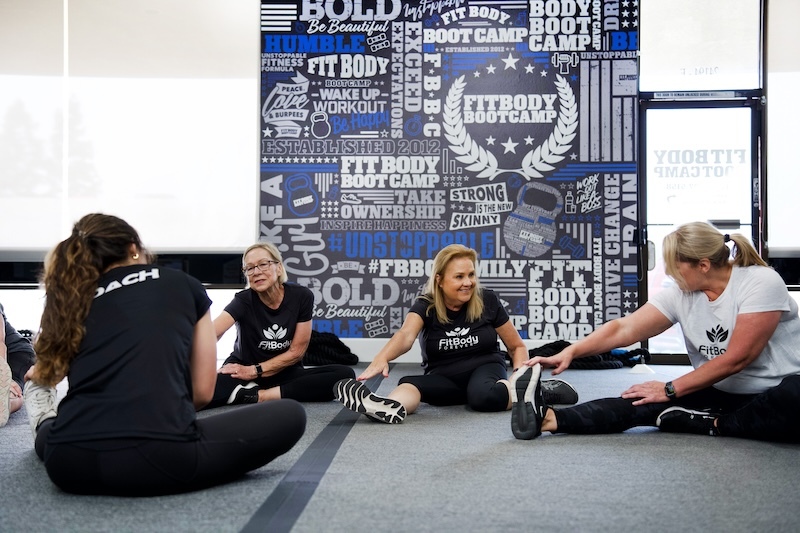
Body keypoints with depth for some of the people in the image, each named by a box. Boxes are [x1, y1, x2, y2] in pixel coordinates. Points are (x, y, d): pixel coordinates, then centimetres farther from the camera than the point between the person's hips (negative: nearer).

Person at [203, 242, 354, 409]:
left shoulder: (301, 296, -10)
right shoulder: (244, 300, -15)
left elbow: (296, 351, -7)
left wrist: (255, 370, -16)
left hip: (286, 373, 2)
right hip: (243, 371, -2)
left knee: (345, 374, -26)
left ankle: (258, 396, -26)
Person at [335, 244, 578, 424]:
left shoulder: (487, 301, -7)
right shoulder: (425, 305, -9)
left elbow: (517, 346, 4)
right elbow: (405, 335, -31)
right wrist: (381, 358, -53)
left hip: (485, 367, -1)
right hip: (444, 377, 1)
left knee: (482, 397, -38)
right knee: (409, 383, -32)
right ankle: (390, 408, -64)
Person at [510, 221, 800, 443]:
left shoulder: (761, 283, -17)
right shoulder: (680, 294, -2)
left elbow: (736, 358, -20)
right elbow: (624, 328, -8)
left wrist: (670, 390, -18)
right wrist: (570, 351, -21)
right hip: (721, 393, 4)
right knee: (648, 403, -20)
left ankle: (711, 425, -23)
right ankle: (547, 418, -34)